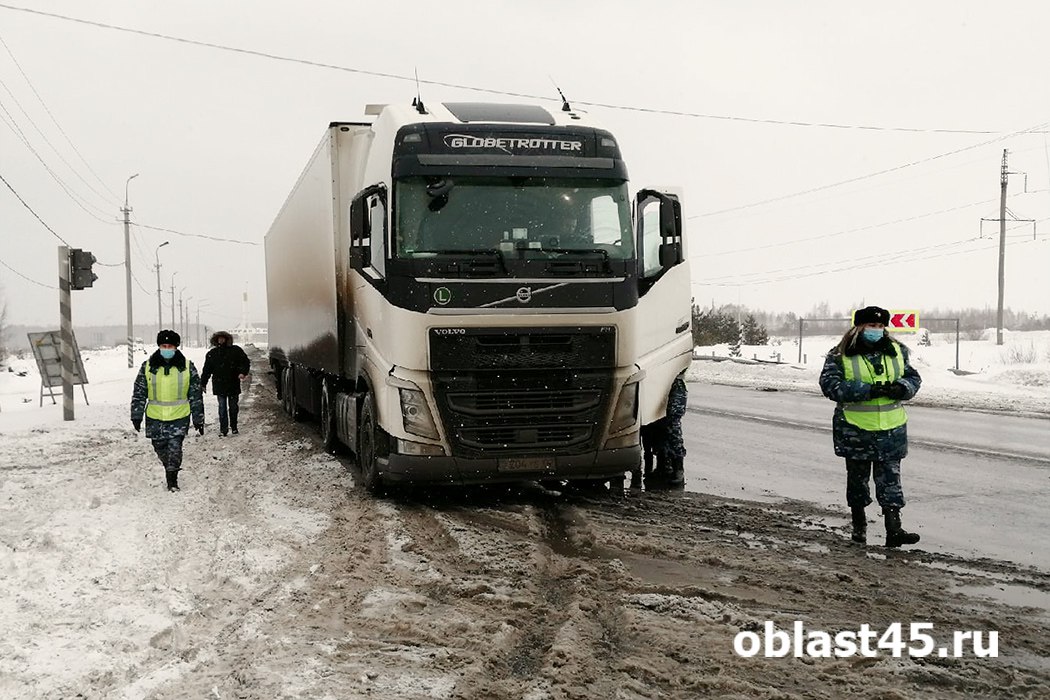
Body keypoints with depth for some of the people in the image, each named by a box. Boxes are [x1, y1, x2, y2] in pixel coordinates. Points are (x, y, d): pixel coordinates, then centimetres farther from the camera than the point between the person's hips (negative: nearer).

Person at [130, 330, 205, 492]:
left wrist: (198, 418, 3)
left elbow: (196, 395, 3)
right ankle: (170, 469, 35)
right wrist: (136, 416, 1)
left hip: (179, 416, -2)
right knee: (160, 448, 10)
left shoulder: (187, 367, -1)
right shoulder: (148, 367, 0)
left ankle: (172, 479, 5)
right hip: (155, 417, 2)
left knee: (175, 447, -9)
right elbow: (139, 393, 6)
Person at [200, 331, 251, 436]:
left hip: (233, 385, 0)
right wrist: (203, 384, 9)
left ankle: (234, 426, 24)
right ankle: (223, 428, 4)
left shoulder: (236, 350, 0)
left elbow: (245, 362, 3)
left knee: (233, 407, 9)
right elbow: (206, 370, 11)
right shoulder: (211, 354, 6)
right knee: (222, 408, -1)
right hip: (219, 385, 1)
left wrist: (243, 372, -14)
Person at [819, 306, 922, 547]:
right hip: (855, 429, -2)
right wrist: (868, 390, -23)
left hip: (891, 429, 2)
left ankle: (893, 530, 0)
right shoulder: (840, 356, -6)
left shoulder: (896, 352, 7)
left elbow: (913, 378, 13)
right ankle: (859, 525, 27)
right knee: (857, 477, 11)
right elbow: (830, 385, -16)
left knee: (890, 478, 1)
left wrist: (901, 388, -12)